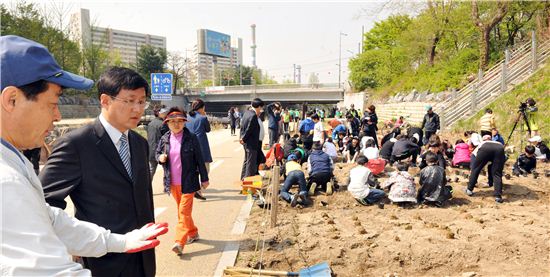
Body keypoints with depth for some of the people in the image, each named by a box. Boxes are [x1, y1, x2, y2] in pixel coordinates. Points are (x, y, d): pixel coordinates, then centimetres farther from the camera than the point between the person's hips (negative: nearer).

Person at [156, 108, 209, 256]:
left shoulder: (191, 138, -8)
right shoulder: (164, 139, 3)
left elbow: (200, 159, -4)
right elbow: (157, 152, 18)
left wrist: (204, 179, -2)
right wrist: (160, 157, -7)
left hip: (188, 182, -5)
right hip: (172, 183, 5)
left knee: (184, 211, -7)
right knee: (182, 210, 17)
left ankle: (179, 242, -8)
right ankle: (193, 233, 34)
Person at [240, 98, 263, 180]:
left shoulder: (246, 112, 6)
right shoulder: (253, 116, -22)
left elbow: (242, 126, 9)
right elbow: (249, 129, -21)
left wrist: (241, 137, 7)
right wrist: (243, 139, -10)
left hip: (246, 142, 10)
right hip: (251, 143, -10)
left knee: (246, 160, 21)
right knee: (251, 162, 2)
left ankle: (243, 177, 32)